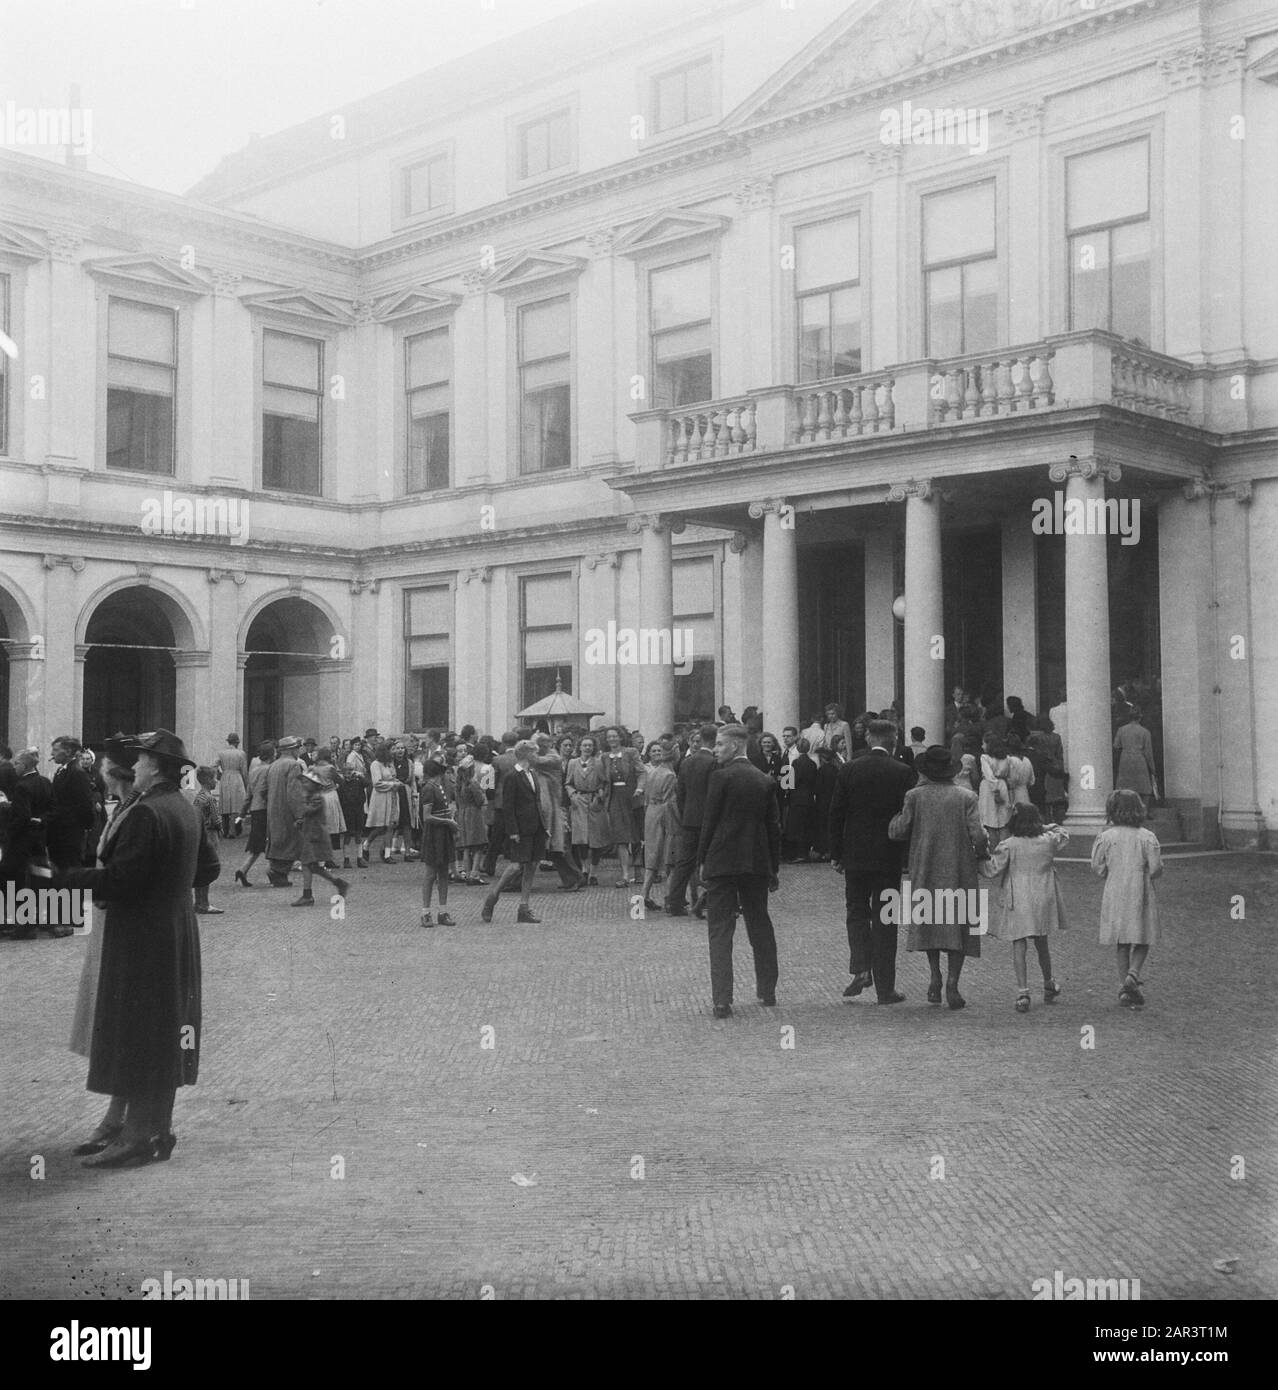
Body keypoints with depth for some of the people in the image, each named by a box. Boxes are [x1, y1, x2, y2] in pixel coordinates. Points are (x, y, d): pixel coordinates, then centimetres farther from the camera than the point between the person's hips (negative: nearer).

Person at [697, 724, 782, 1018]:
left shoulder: (721, 777, -9)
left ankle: (722, 1001, -5)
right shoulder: (766, 780, 6)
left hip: (721, 862, -5)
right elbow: (774, 826, 9)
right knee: (760, 927, 15)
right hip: (756, 863, 5)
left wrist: (702, 861, 0)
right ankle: (768, 993, 23)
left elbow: (709, 821, -8)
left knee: (721, 931, -1)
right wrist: (774, 868, 15)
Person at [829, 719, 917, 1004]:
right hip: (889, 857, -1)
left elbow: (836, 814, 0)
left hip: (855, 856, 1)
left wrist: (836, 854, 8)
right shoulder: (904, 772, -7)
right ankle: (885, 988, 9)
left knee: (857, 911, 17)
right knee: (884, 921, 6)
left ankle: (861, 968, -3)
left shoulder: (848, 769, -3)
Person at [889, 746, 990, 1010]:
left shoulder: (915, 796, -4)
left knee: (929, 922, 17)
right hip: (959, 870, 0)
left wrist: (897, 817, 14)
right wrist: (983, 854, 9)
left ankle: (935, 977, 7)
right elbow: (978, 835, -10)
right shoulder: (967, 797, -4)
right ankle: (952, 984, 0)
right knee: (958, 925, 8)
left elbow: (898, 832, -5)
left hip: (925, 870, 1)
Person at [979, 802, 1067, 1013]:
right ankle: (1048, 986, 36)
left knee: (1018, 945, -2)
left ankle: (1022, 992, -11)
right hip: (1043, 898, 4)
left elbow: (993, 870, -10)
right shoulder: (1048, 840, -1)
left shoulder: (1008, 845, -12)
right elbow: (1063, 836, 19)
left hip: (1018, 901, -4)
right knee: (1041, 943, 20)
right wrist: (1046, 827, 20)